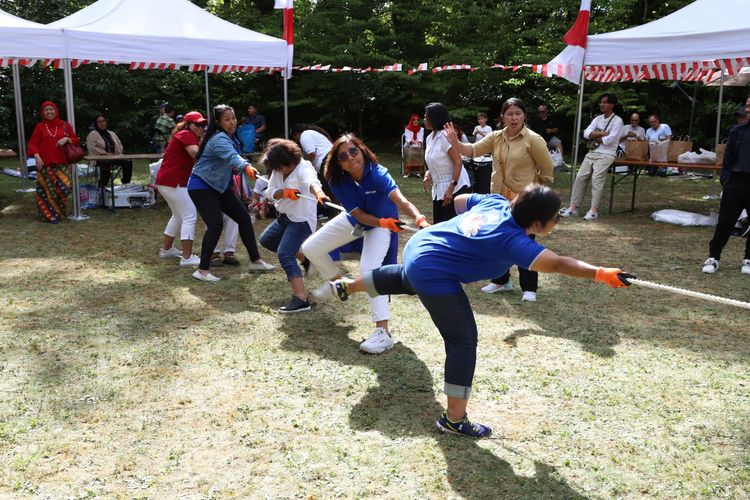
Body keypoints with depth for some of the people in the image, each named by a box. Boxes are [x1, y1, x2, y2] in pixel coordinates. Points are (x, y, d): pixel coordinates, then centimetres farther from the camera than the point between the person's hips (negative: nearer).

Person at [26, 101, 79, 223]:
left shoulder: (65, 125, 9)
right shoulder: (40, 126, 5)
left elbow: (76, 140, 13)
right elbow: (32, 143, 1)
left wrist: (67, 139, -8)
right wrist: (36, 155, -16)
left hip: (62, 163, 1)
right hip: (45, 164, -1)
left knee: (63, 187, -8)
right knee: (47, 189, -2)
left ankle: (61, 212, 12)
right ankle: (50, 215, 8)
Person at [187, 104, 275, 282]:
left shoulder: (230, 137, 5)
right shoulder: (219, 139, -24)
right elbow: (232, 156, -46)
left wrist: (235, 170, 3)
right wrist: (247, 167, -64)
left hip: (219, 186, 9)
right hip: (201, 187, -9)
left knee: (244, 217, 6)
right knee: (216, 224, -22)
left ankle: (255, 261, 14)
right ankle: (202, 270, -13)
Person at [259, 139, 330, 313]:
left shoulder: (303, 168, -24)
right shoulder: (277, 171, -1)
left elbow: (311, 182, -46)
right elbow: (270, 192, -8)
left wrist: (319, 193, -69)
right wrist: (285, 193, -30)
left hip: (301, 220, -9)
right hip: (285, 217, 9)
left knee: (284, 255, -24)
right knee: (266, 240, 28)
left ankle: (301, 300, -29)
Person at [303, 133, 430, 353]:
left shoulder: (377, 174, -35)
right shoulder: (337, 181, -24)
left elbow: (400, 200, -51)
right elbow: (358, 214, -27)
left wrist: (420, 219, -71)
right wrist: (384, 222, -46)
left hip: (383, 222, -5)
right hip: (355, 219, 5)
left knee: (369, 267, -28)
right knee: (310, 249, 7)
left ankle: (383, 332, -27)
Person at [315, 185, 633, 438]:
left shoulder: (496, 202, -1)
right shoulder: (511, 239, -25)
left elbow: (460, 201, 17)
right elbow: (554, 264, -40)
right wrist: (601, 274, -45)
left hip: (418, 247, 10)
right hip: (433, 274, -10)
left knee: (405, 280, 43)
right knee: (463, 340, -2)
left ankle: (345, 287, 67)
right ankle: (454, 419, 7)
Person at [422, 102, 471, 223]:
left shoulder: (445, 136, -15)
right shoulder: (430, 138, 10)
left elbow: (458, 162, -19)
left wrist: (451, 188, -25)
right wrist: (428, 175, 0)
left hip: (454, 187, -8)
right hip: (439, 189, 8)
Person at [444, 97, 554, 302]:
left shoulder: (533, 139, -12)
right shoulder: (496, 137, 3)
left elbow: (547, 169, -6)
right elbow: (474, 150, -6)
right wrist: (455, 143, -23)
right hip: (499, 197, 6)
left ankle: (529, 288, 14)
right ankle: (501, 280, 34)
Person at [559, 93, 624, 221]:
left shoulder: (617, 121, -6)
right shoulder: (597, 118, 14)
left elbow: (609, 140, -18)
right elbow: (586, 133, 0)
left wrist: (595, 136, -4)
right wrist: (602, 133, -12)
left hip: (606, 155, -7)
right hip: (592, 153, 7)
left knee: (596, 179, -18)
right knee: (580, 177, -2)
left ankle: (594, 211, -17)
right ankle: (573, 207, 0)